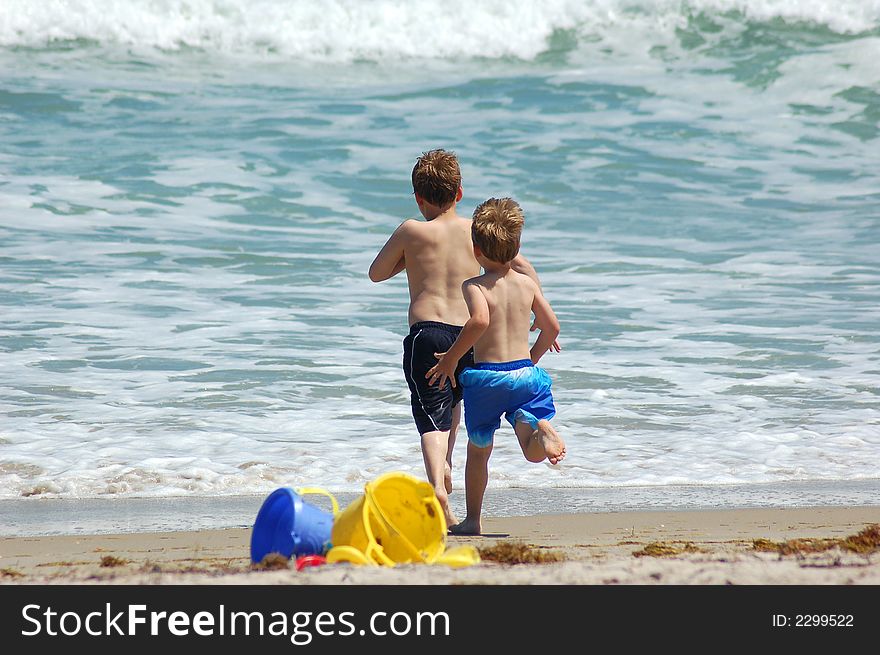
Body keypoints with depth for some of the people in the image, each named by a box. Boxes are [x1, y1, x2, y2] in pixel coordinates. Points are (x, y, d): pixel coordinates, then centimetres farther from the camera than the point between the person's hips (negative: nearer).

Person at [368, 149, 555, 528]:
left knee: (432, 417, -6)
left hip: (426, 333, -3)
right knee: (453, 397, 32)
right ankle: (445, 465, 25)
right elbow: (521, 265, 8)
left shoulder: (412, 232, 3)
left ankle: (437, 484, -27)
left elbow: (376, 273, 14)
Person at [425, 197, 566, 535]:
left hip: (486, 376, -3)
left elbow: (480, 320, -27)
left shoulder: (474, 286, -8)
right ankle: (541, 428, -34)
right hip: (525, 373, 3)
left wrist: (451, 358, -18)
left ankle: (472, 519, 20)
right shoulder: (527, 284, 6)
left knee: (478, 451, 16)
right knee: (533, 453, 1)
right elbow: (552, 327, 10)